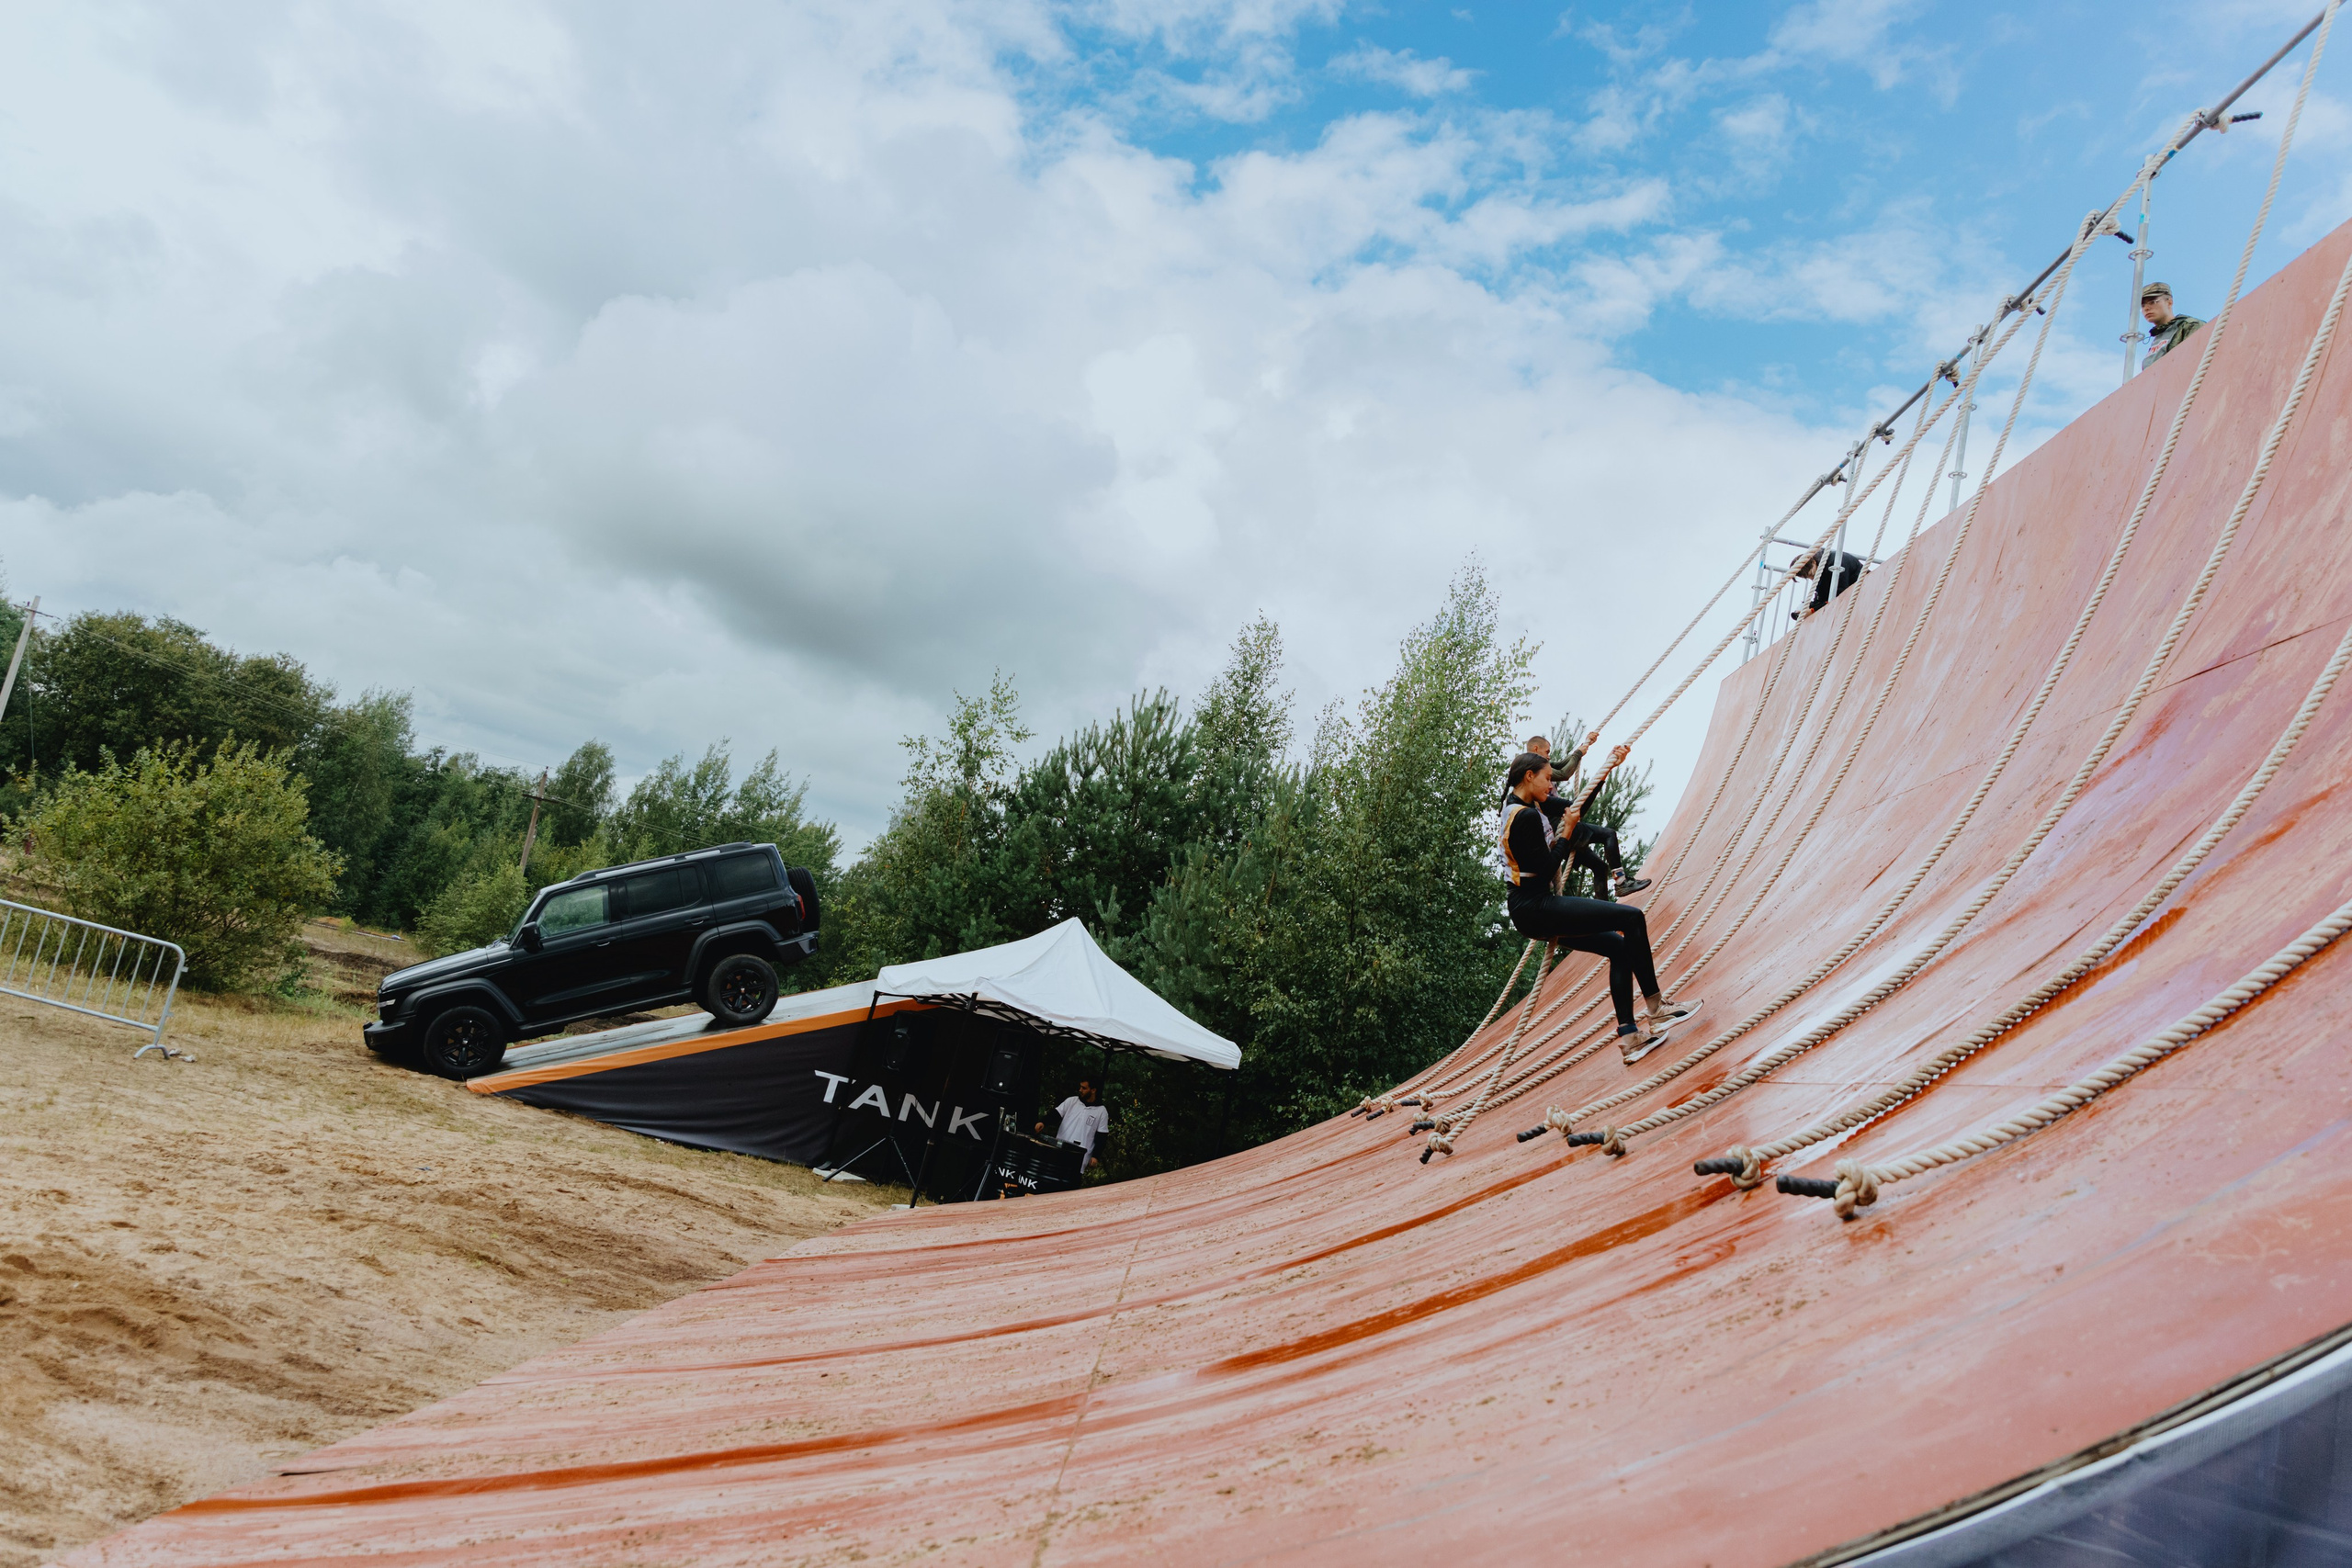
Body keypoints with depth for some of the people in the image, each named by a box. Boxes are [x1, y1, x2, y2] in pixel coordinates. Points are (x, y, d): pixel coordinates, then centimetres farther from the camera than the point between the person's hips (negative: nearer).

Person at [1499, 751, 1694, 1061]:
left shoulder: (1523, 806, 15)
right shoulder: (1526, 816, -17)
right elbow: (1544, 871, -20)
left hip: (1534, 908, 11)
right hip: (1536, 909, -11)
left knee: (1619, 947, 11)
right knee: (1632, 918, -13)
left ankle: (1628, 1034, 8)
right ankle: (1656, 1006, 0)